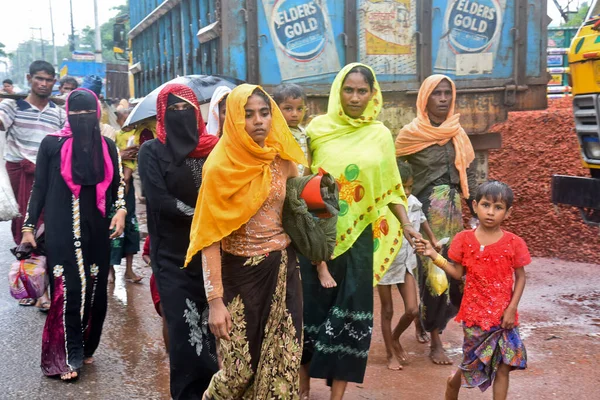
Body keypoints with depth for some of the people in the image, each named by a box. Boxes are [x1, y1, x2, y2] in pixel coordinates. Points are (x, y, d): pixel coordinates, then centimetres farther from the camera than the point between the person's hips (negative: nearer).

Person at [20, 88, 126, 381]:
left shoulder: (107, 146, 8)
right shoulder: (52, 144, 1)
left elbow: (117, 183, 14)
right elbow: (39, 187, 4)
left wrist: (120, 211, -4)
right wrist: (28, 226, 1)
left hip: (96, 230, 3)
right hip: (62, 230, -3)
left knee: (94, 291, 6)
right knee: (67, 290, -6)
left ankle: (85, 349, 23)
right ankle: (67, 356, 3)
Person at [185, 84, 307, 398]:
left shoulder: (283, 160, 0)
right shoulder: (220, 168, -12)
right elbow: (210, 237, -12)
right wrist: (215, 300, -16)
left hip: (282, 271, 4)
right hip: (239, 273, -4)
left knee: (283, 363, 6)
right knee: (240, 368, 5)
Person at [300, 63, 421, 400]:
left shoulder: (380, 134, 4)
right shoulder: (318, 127, 1)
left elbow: (390, 187, 7)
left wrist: (406, 225, -5)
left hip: (357, 236, 1)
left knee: (351, 312, 1)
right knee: (311, 306, 6)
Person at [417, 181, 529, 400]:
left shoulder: (514, 243, -6)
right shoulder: (465, 239, -5)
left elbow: (520, 277, 0)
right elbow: (458, 273, 0)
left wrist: (512, 308, -7)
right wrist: (434, 255, -10)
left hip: (503, 315, 0)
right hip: (475, 312, 0)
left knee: (502, 366, 6)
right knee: (474, 362, 12)